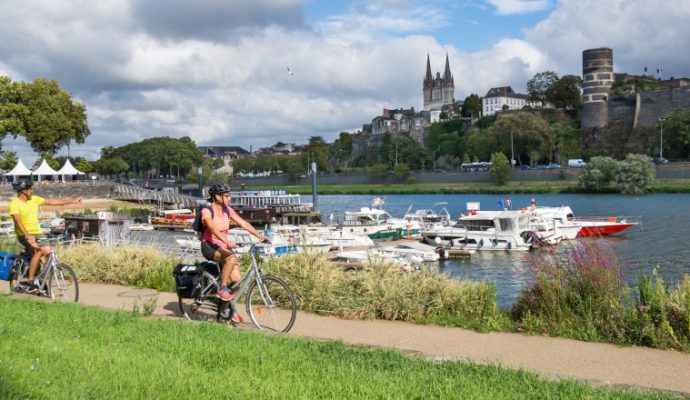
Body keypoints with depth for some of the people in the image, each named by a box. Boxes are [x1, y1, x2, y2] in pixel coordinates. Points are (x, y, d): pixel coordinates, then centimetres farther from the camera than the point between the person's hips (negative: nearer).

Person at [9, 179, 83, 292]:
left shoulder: (34, 199, 7)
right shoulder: (14, 204, -11)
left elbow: (52, 202, 11)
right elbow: (18, 222, -21)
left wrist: (72, 201, 10)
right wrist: (28, 237, -33)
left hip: (37, 233, 6)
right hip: (24, 235, -5)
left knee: (48, 252, -15)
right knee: (38, 251, -29)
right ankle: (31, 281, -21)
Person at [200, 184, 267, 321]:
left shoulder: (227, 210, 5)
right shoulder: (206, 211, -13)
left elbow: (243, 223, -1)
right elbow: (213, 229, -29)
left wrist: (259, 235, -14)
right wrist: (227, 241, -45)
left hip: (223, 247, 6)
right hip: (209, 246, -6)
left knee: (238, 280, -6)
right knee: (231, 258, -36)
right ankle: (222, 289, -19)